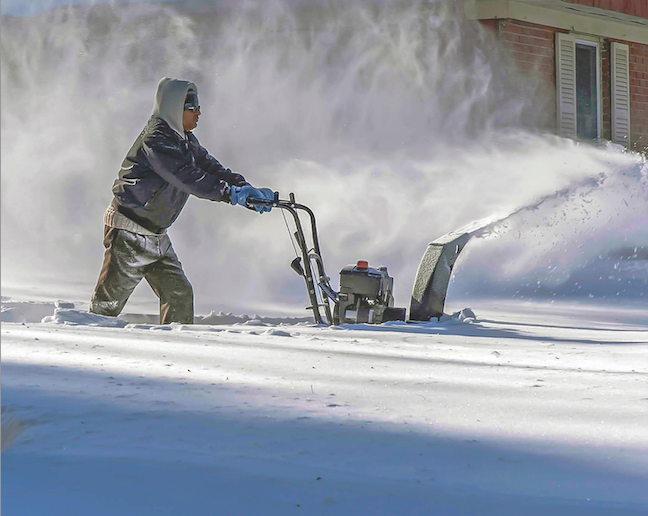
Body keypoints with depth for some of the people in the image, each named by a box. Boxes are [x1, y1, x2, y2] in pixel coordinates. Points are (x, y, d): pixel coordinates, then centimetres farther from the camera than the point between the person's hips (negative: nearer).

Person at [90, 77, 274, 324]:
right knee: (109, 302, -2)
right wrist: (229, 193, -39)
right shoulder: (155, 140, -20)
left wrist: (245, 189, -15)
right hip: (129, 232, -9)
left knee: (180, 294, 4)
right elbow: (186, 176, -32)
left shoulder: (186, 141, 9)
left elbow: (211, 168, 2)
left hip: (156, 236, 9)